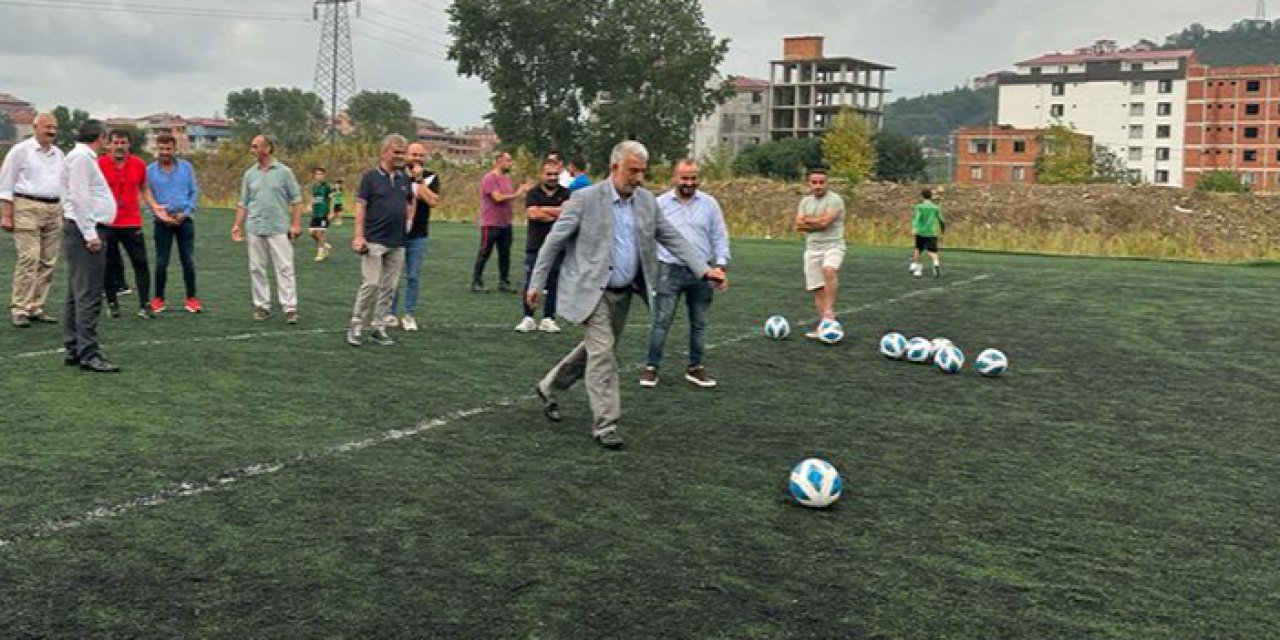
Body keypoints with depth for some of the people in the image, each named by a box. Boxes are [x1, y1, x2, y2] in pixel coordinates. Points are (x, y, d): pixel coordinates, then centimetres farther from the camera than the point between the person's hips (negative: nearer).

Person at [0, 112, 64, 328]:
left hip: (54, 210, 6)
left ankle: (36, 307, 11)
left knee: (48, 262, 4)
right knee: (29, 259, -13)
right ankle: (18, 309, -8)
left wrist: (65, 213, 15)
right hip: (27, 207, -6)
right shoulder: (21, 150, -1)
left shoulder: (59, 154, 15)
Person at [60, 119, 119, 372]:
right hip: (85, 230, -11)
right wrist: (90, 234, -20)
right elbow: (79, 197, -19)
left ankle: (73, 350, 18)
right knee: (88, 295, -12)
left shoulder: (84, 157, 20)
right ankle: (88, 353, -12)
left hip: (86, 232, 11)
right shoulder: (81, 157, -11)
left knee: (76, 294, 12)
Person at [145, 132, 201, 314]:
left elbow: (195, 191, 3)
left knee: (188, 260, 2)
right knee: (161, 262, 3)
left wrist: (186, 212, -8)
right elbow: (147, 196, 3)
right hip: (162, 222, 0)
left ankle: (191, 298, 10)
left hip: (185, 220, 0)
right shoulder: (150, 170, 2)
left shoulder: (186, 167, 3)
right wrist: (158, 213, -11)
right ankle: (158, 298, 14)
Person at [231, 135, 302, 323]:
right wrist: (238, 225, 6)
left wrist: (296, 224, -7)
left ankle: (290, 308, -6)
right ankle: (262, 306, 14)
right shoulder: (249, 174, 10)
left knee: (285, 268, -6)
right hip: (255, 229, 4)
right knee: (256, 269, 6)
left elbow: (296, 199, 0)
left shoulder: (284, 171, 0)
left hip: (279, 229, -4)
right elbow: (243, 203, 14)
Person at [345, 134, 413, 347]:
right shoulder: (370, 177, -4)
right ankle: (356, 325, 3)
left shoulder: (406, 179, 11)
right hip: (374, 241, -5)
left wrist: (409, 219, 8)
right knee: (370, 284, -9)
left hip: (397, 243, 5)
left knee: (388, 288, 7)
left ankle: (379, 328, 14)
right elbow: (360, 207, -7)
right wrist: (359, 235, -13)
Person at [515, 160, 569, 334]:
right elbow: (532, 213, -11)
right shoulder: (534, 194, 6)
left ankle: (548, 319, 12)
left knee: (553, 284, 4)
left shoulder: (565, 194, 8)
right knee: (530, 283, 0)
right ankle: (528, 318, 8)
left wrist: (542, 209, -8)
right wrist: (556, 215, -8)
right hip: (535, 246, 0)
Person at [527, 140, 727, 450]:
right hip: (591, 291, -6)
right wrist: (536, 283, -8)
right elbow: (554, 241, -8)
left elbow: (673, 238, 4)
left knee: (595, 350, 17)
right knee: (602, 351, -11)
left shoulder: (647, 201, 3)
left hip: (623, 293, 6)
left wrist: (705, 270, -7)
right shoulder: (586, 199, -13)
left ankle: (549, 387, 39)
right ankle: (605, 425, -2)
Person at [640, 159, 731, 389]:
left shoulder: (709, 203, 4)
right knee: (661, 321, -4)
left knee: (699, 323, 10)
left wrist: (721, 264, -4)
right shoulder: (660, 203, 2)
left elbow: (719, 237, 7)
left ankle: (695, 367, 21)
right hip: (669, 271, -2)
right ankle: (651, 366, 4)